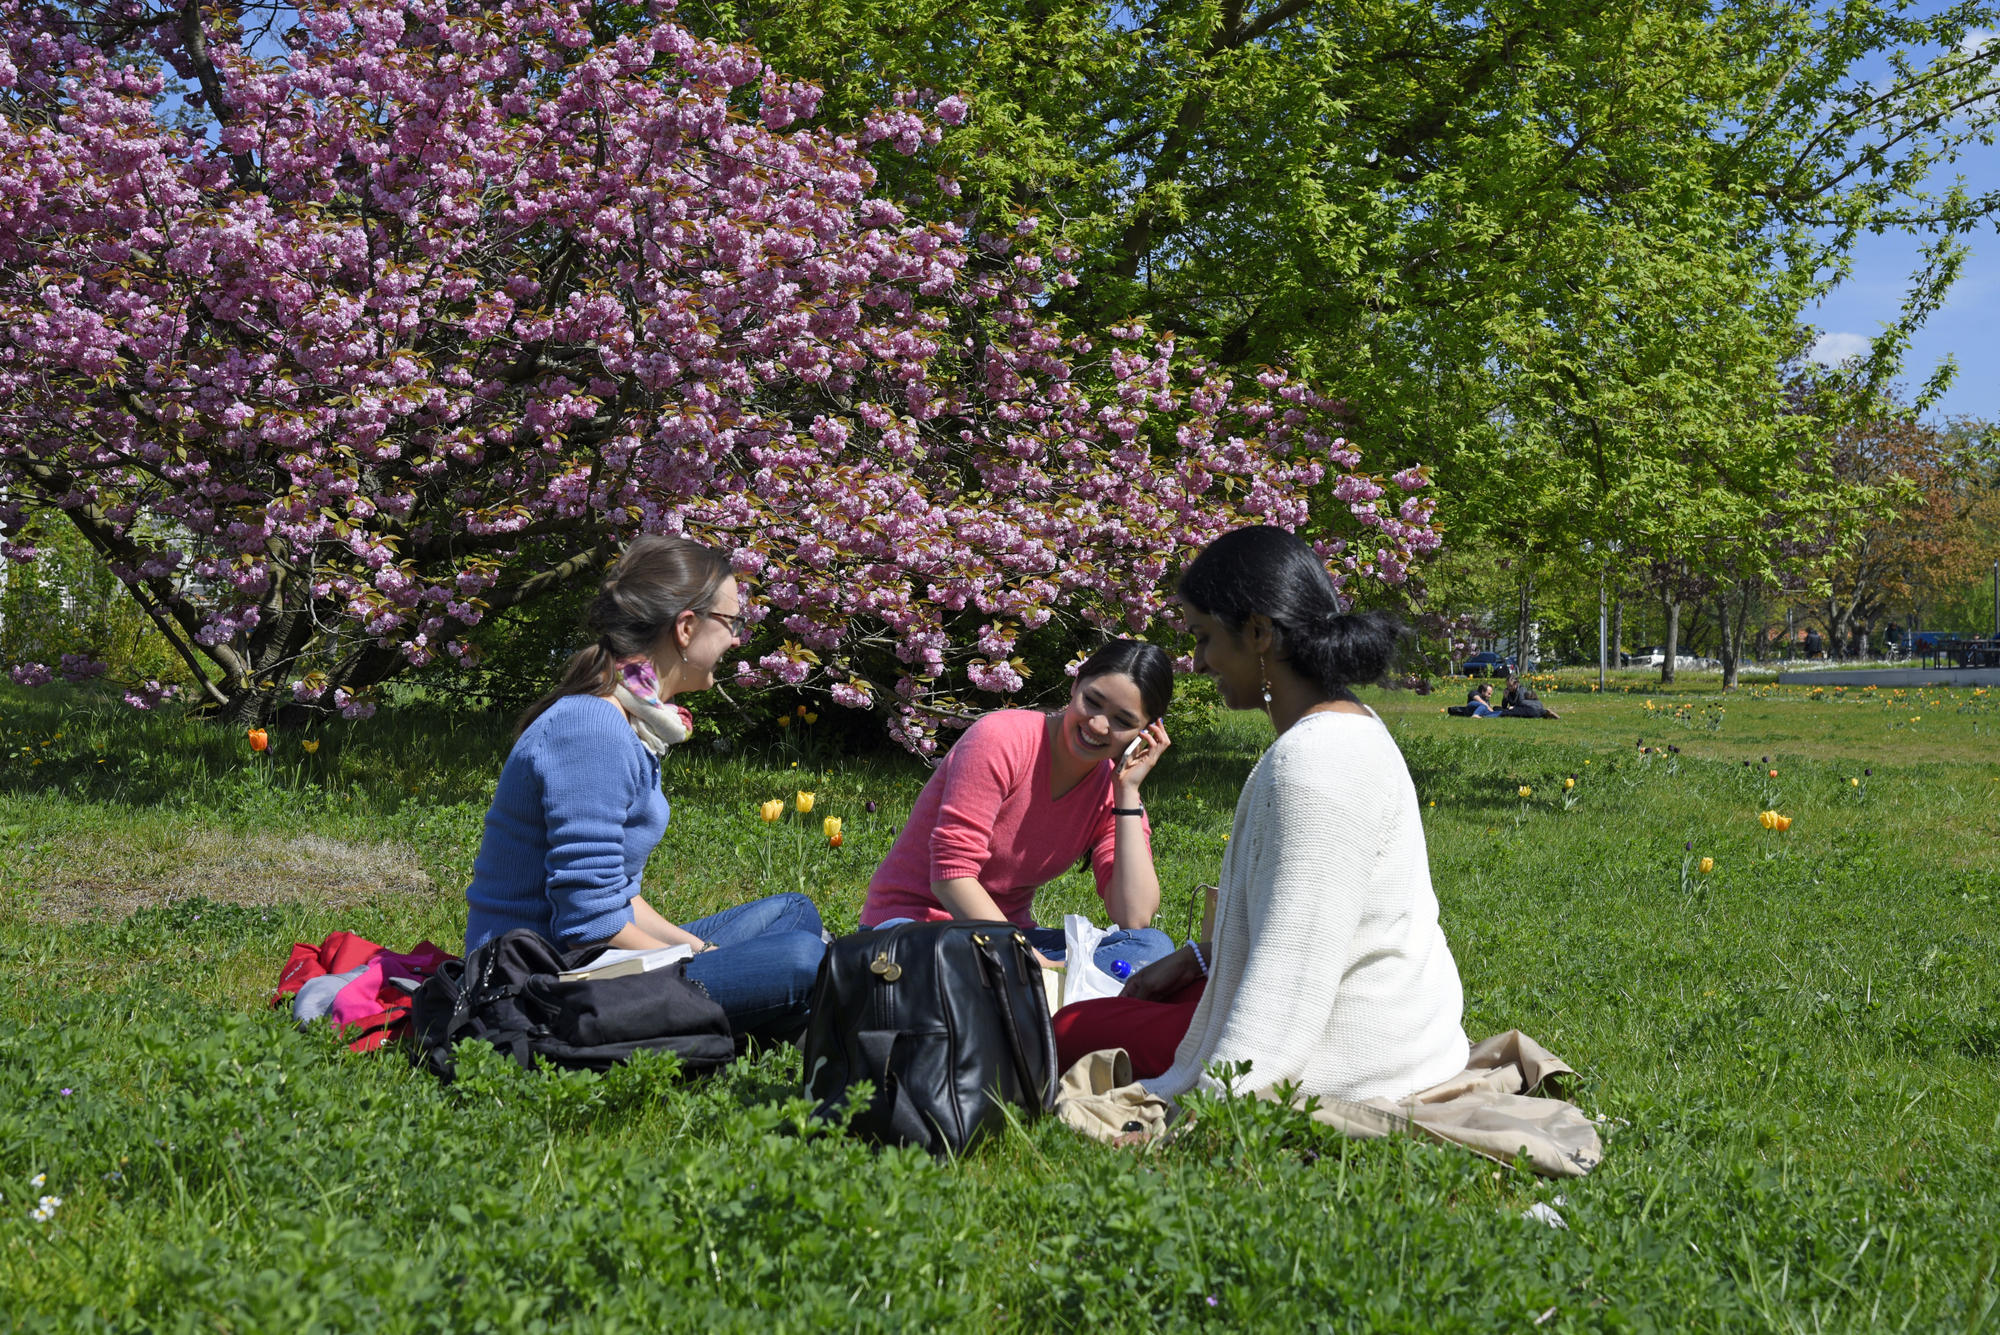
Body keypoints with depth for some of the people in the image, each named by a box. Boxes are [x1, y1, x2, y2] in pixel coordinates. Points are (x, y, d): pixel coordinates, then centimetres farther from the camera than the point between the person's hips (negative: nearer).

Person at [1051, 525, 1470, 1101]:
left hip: (1351, 1064, -11)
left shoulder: (1311, 764, -26)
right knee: (1162, 991, 30)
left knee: (1071, 1029, 2)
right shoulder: (1349, 726, 8)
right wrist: (1196, 957, 22)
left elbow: (1290, 977, -29)